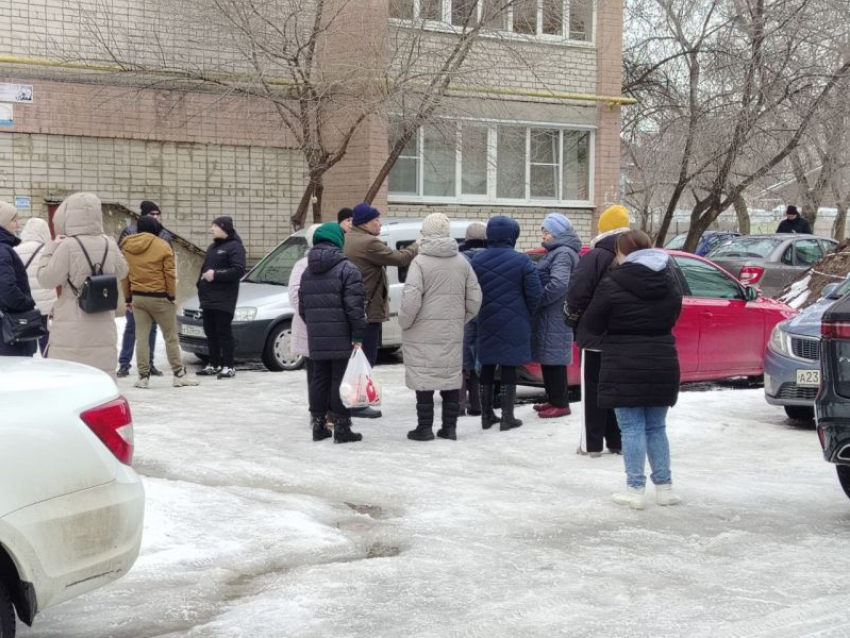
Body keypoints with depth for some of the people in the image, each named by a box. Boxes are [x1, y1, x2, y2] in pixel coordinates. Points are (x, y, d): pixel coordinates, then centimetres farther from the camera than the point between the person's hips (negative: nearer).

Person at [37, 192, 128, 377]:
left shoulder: (68, 246, -14)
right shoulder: (109, 245, 2)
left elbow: (46, 279, -6)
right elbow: (121, 272, 19)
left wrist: (51, 248, 2)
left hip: (72, 328, -5)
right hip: (103, 326, 5)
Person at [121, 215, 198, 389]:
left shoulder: (126, 246, 5)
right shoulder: (162, 246, -8)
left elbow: (124, 275, 7)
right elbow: (169, 273, -10)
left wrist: (127, 298, 13)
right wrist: (172, 295, -2)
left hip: (137, 297, 4)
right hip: (160, 298, -3)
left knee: (141, 337, 6)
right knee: (171, 337, 5)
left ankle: (143, 376, 3)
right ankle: (178, 374, 8)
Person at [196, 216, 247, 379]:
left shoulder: (234, 247, -7)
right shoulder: (213, 247, 22)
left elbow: (238, 270, -18)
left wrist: (216, 274, -20)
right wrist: (201, 283, 12)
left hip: (224, 300, -9)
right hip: (208, 298, 9)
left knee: (224, 332, -8)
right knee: (210, 332, 10)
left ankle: (228, 366, -4)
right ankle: (214, 364, 18)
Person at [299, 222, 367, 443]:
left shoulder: (307, 273, 13)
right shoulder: (347, 269, -10)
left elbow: (302, 307, 17)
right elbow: (354, 305, -16)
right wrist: (358, 335, -13)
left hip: (316, 338, 6)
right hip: (341, 338, -6)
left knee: (319, 378, 13)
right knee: (341, 380, -2)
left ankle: (318, 424, 17)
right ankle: (341, 427, 0)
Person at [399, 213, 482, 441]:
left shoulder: (420, 262, -12)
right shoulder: (461, 262, 4)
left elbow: (411, 300, -18)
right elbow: (475, 298, 7)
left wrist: (404, 322, -3)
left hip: (423, 332, -5)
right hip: (452, 333, 5)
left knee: (423, 378, 1)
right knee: (452, 377, 12)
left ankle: (425, 428, 3)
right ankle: (450, 427, 17)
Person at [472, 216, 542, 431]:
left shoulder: (477, 261, -3)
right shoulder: (521, 261, -10)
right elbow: (535, 293, -10)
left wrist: (481, 313, 13)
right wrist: (527, 315, 7)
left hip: (486, 324, 3)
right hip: (513, 324, -3)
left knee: (487, 368, 12)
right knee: (509, 368, 3)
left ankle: (487, 415, 18)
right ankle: (507, 417, 4)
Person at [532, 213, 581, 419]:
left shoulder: (563, 254, -15)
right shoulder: (556, 252, 18)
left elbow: (558, 284, -27)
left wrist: (537, 300, -17)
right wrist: (539, 300, 10)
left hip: (555, 316, -10)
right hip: (549, 315, 10)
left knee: (554, 359, -6)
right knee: (548, 358, 15)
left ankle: (560, 404, -1)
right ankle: (553, 400, 23)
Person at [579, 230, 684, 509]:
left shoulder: (613, 284, -12)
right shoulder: (670, 282, 6)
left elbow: (591, 324, -6)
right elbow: (672, 317, 15)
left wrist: (606, 338, 14)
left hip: (625, 367, -5)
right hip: (662, 364, 5)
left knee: (632, 428, 0)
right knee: (656, 427, 15)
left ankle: (635, 489, 0)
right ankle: (664, 486, 16)